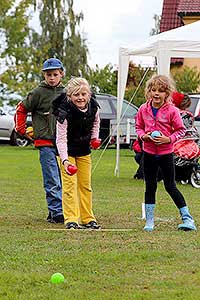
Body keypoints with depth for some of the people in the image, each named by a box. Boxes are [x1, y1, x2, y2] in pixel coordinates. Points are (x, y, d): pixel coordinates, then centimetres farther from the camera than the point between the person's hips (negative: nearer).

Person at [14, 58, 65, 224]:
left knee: (62, 178, 8)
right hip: (45, 142, -5)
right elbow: (21, 109, 5)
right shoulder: (39, 93, -4)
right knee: (52, 181, -8)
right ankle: (57, 213, -8)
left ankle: (54, 212, 17)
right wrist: (21, 129, 4)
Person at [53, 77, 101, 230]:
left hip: (84, 150, 5)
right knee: (70, 184, -12)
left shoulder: (93, 107, -15)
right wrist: (65, 161, -42)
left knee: (86, 185, 9)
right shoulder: (64, 112, -29)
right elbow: (61, 139, -31)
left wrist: (94, 137, -3)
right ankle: (71, 220, -10)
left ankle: (87, 219, 17)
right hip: (67, 150, -5)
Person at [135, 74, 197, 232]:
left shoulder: (172, 111, -10)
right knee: (150, 187, 8)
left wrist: (169, 139, -17)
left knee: (171, 186, -2)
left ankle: (187, 218, 7)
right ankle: (149, 221, 15)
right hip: (149, 152, 3)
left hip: (166, 153, -3)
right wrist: (143, 136, -9)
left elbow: (181, 130, -3)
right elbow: (139, 127, 11)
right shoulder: (143, 109, -1)